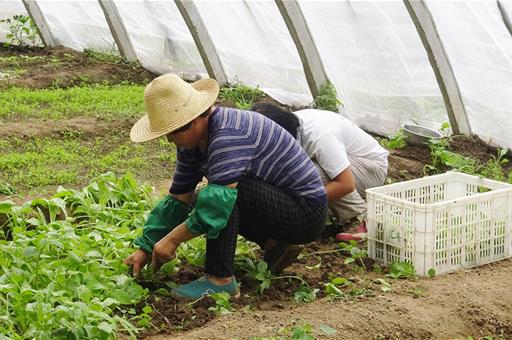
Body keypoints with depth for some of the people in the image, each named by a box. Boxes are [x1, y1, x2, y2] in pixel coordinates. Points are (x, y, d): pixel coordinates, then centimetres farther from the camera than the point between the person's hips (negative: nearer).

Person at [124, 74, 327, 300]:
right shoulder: (192, 143, 3)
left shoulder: (227, 135, -27)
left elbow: (219, 201, -34)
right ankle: (276, 246, 9)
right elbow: (178, 199, 8)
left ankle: (220, 279, -19)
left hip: (307, 212, -10)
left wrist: (172, 239, -27)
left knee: (224, 191, -27)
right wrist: (145, 248, 4)